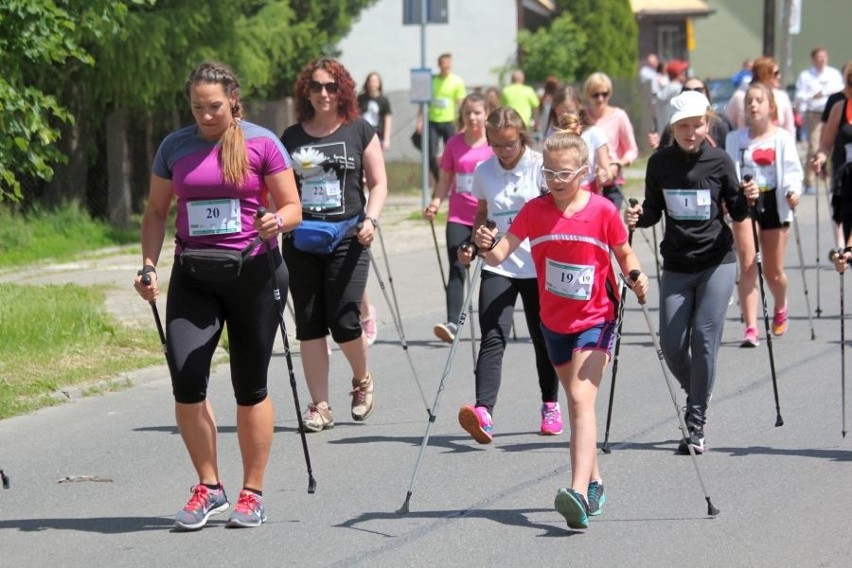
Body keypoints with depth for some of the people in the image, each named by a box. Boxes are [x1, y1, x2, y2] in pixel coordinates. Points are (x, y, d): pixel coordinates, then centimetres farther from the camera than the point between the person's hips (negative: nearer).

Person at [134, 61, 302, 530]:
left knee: (250, 387, 5)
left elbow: (292, 207, 0)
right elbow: (156, 212, 14)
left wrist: (277, 220, -22)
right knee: (185, 377, -12)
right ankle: (208, 487, 5)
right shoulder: (175, 147, 6)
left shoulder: (261, 143, -3)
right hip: (192, 276, 2)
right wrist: (148, 266, 1)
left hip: (253, 274, -2)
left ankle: (253, 494, 18)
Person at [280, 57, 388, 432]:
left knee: (343, 322, -7)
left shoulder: (360, 131, 4)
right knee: (309, 324, 1)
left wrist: (370, 220, -10)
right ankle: (320, 406, 6)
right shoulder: (291, 137, 10)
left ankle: (363, 381, 23)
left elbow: (378, 183, 5)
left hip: (347, 240, -3)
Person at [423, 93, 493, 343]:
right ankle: (452, 322, -23)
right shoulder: (455, 144, 5)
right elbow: (446, 179, 10)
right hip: (459, 217, 1)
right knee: (456, 269, -14)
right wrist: (436, 202, -5)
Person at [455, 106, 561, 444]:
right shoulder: (484, 172, 5)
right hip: (497, 267, 1)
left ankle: (551, 405, 33)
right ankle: (483, 413, -29)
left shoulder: (541, 167, -5)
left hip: (538, 266, -1)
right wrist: (472, 244, 4)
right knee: (492, 337, -15)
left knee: (544, 339, 11)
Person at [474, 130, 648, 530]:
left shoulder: (603, 211, -12)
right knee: (577, 402, 17)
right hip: (554, 322, 4)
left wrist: (636, 278, -19)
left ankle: (579, 493, -32)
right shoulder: (534, 211, -6)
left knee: (581, 399, -20)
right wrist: (486, 247, -35)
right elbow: (500, 255, -12)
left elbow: (624, 254, 2)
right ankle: (593, 482, 33)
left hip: (596, 319, -4)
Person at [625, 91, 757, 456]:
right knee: (672, 345, -2)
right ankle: (697, 395, 28)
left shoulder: (719, 161, -5)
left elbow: (737, 214, 3)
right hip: (676, 266, 2)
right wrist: (637, 217, -12)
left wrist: (747, 198, -18)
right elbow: (653, 212, 9)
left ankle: (696, 424, -2)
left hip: (717, 262, -2)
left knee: (704, 339, -9)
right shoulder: (660, 163, 0)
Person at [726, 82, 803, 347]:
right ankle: (751, 328, -11)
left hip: (774, 201, -1)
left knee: (773, 271, 6)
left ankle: (780, 308, 40)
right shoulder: (735, 139, 5)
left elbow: (792, 168, -6)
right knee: (747, 267, -11)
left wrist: (793, 190, -26)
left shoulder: (782, 138, -1)